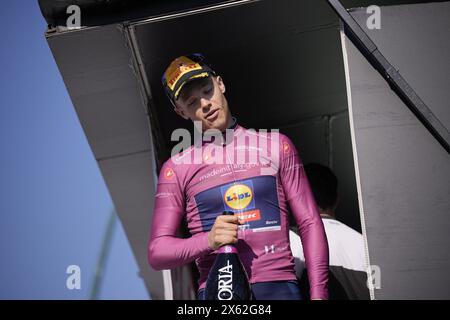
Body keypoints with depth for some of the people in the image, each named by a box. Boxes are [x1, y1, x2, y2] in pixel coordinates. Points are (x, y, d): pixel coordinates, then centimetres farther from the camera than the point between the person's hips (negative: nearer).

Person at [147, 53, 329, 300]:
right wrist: (208, 240, -13)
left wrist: (318, 293, 1)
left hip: (279, 284, 1)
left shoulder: (275, 145, 13)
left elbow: (310, 224, 10)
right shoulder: (177, 168, 10)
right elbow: (157, 252, 5)